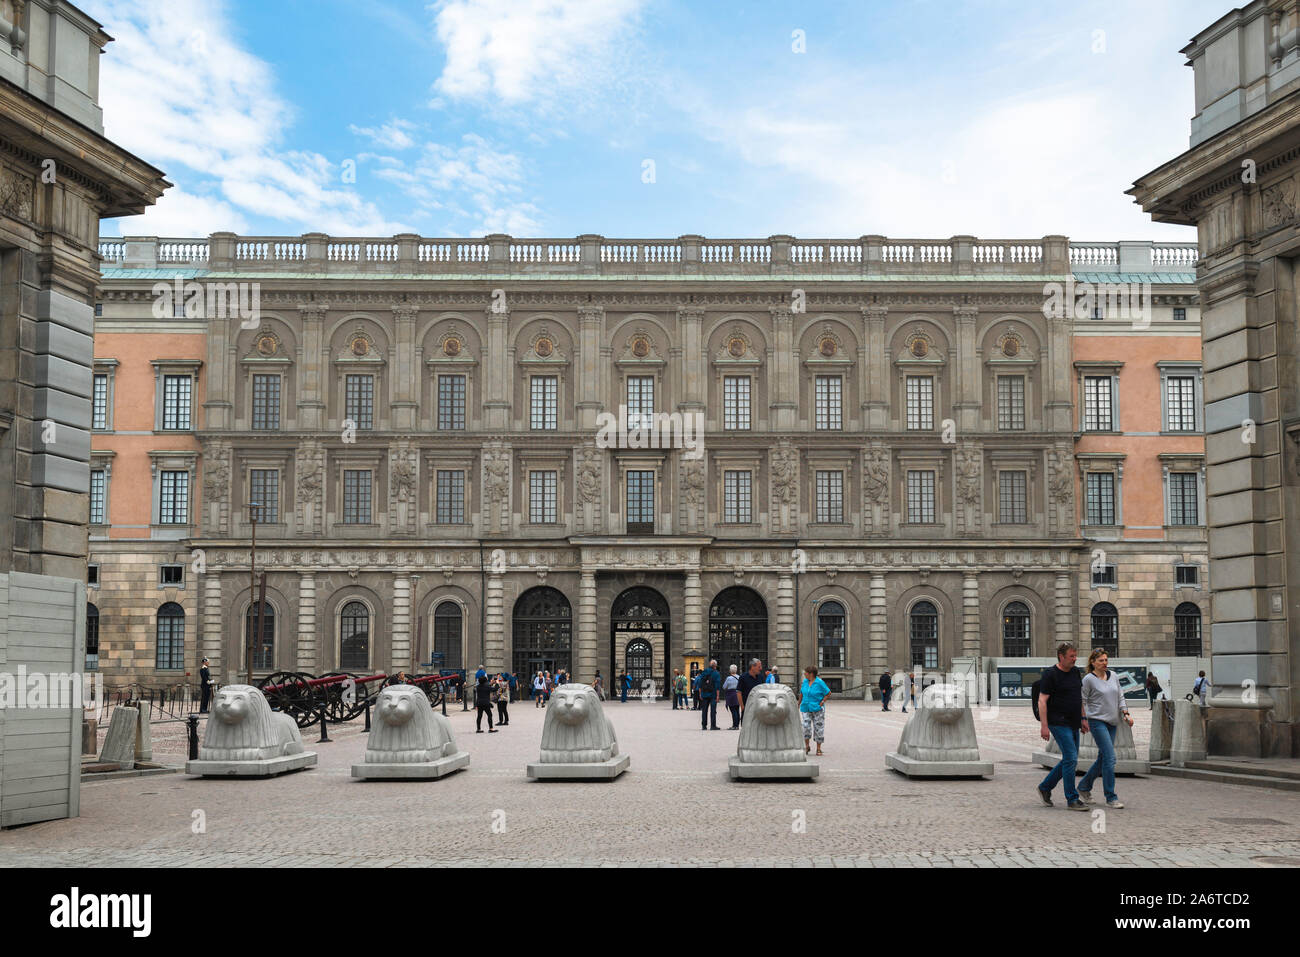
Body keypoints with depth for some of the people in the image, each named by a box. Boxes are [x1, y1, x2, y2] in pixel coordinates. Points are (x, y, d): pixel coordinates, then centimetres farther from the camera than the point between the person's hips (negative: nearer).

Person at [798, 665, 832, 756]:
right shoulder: (805, 681, 3)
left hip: (817, 709, -3)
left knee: (818, 728, 1)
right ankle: (806, 747, 10)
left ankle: (818, 749, 11)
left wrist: (822, 702, -11)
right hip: (806, 708, 3)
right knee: (806, 727, -7)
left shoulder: (820, 683, -11)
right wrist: (798, 704, 17)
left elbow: (828, 693, -5)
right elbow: (801, 693, 16)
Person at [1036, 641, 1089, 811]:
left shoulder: (1075, 672, 12)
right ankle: (1072, 799, -5)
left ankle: (1045, 787, 25)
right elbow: (1042, 701, -13)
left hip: (1073, 723, 8)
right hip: (1058, 723, -8)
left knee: (1070, 760, 10)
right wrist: (1044, 726, -18)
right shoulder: (1050, 674, -11)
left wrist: (1083, 718, 17)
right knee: (1071, 758, -12)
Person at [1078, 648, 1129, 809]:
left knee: (1103, 759, 10)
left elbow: (1120, 697, 17)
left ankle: (1084, 787, 27)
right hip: (1097, 722, -7)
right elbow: (1082, 702, -5)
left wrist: (1125, 713, 4)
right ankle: (1110, 798, -8)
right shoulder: (1089, 679, -7)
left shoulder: (1113, 676, 11)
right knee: (1110, 758, -13)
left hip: (1112, 723, 7)